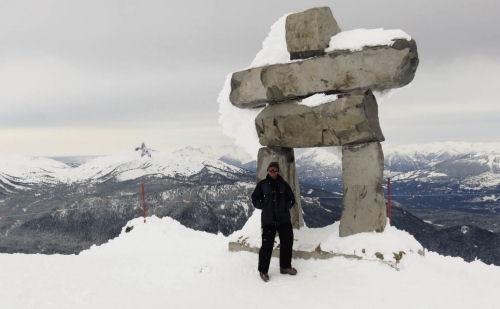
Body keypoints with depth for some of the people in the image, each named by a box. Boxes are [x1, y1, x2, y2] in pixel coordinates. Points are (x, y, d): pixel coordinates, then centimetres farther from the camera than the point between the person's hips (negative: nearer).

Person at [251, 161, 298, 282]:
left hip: (284, 219, 4)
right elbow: (255, 199, 9)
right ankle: (263, 270, 8)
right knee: (267, 245, -6)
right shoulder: (262, 184, 0)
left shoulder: (283, 184, 6)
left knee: (287, 241, 9)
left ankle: (285, 266, 27)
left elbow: (291, 199, 17)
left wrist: (286, 207, 2)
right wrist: (263, 207, -1)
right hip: (268, 219, -3)